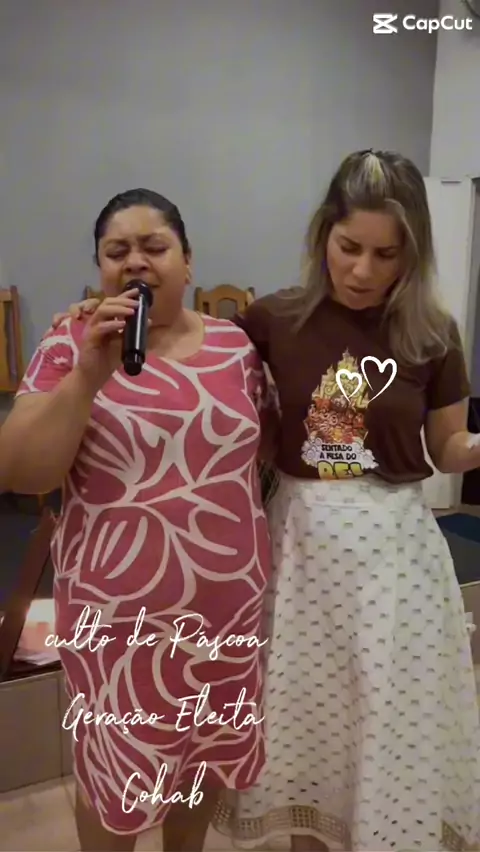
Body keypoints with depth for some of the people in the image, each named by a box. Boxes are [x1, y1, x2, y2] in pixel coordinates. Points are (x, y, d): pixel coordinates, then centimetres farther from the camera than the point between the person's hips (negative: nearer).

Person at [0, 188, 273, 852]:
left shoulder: (235, 344, 0)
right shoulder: (70, 346, -7)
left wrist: (264, 565, 9)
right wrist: (90, 372, -24)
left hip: (227, 601, 3)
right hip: (119, 611, -3)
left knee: (208, 753, 23)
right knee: (117, 771, 17)